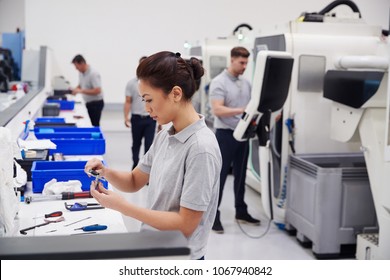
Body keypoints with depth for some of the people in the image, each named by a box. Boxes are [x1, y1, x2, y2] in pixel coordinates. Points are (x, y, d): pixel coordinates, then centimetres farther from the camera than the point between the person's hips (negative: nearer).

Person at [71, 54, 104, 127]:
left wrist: (81, 91, -28)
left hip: (96, 103, -8)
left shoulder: (93, 74, -21)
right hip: (88, 103, 8)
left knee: (94, 125, -6)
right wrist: (75, 89, -1)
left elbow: (97, 91, -28)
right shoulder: (81, 73, 5)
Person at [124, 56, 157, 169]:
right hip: (137, 118, 1)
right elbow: (128, 102, 0)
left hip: (150, 118, 0)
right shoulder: (132, 83, 0)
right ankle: (136, 165, 28)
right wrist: (126, 117, -10)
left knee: (149, 144, -4)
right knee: (136, 144, 13)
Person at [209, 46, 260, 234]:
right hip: (226, 134, -7)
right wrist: (240, 111, -31)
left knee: (240, 175, 14)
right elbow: (217, 110, -21)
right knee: (220, 176, -2)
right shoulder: (219, 82, -11)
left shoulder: (246, 83, 11)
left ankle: (241, 211, 25)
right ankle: (213, 215, 5)